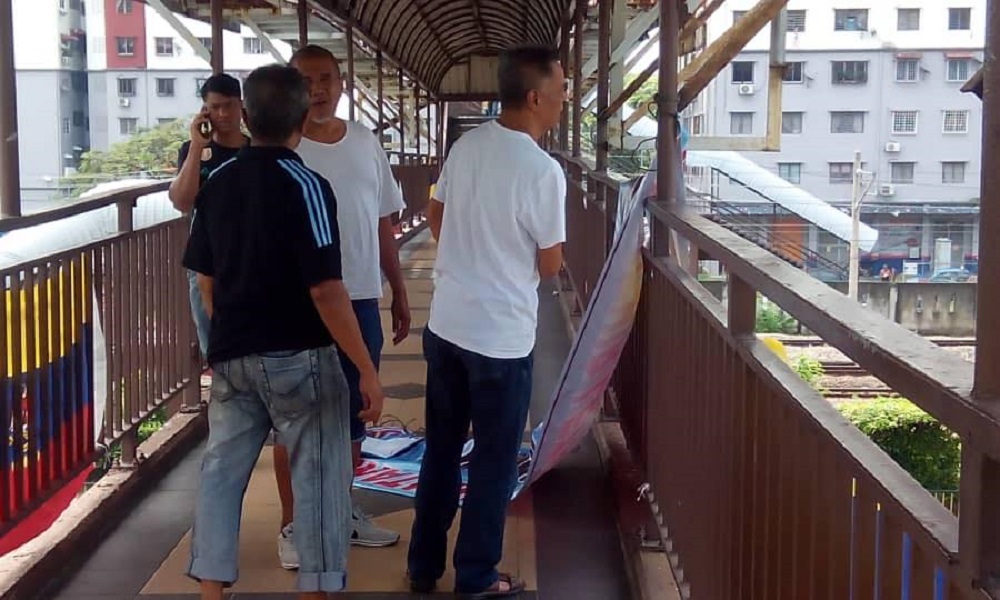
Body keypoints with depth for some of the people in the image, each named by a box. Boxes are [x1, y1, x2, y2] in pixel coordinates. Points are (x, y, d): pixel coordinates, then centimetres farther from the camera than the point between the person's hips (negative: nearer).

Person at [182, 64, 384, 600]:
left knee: (221, 471, 12)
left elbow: (206, 280, 11)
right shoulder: (304, 185, -15)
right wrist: (367, 370, -14)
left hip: (230, 355, 6)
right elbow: (326, 291, -19)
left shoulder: (216, 183, 5)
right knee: (319, 476, 5)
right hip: (297, 356, -6)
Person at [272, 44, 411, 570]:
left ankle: (341, 511, 32)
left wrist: (398, 293, 14)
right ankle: (292, 525, 16)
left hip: (360, 299, 5)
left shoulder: (365, 144, 6)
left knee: (353, 411, 15)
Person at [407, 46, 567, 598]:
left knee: (440, 450, 17)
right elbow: (550, 266, -10)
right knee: (494, 460, 9)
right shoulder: (542, 170, -18)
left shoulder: (465, 146, 2)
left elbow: (435, 217, 17)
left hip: (445, 325, 7)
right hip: (501, 337, -7)